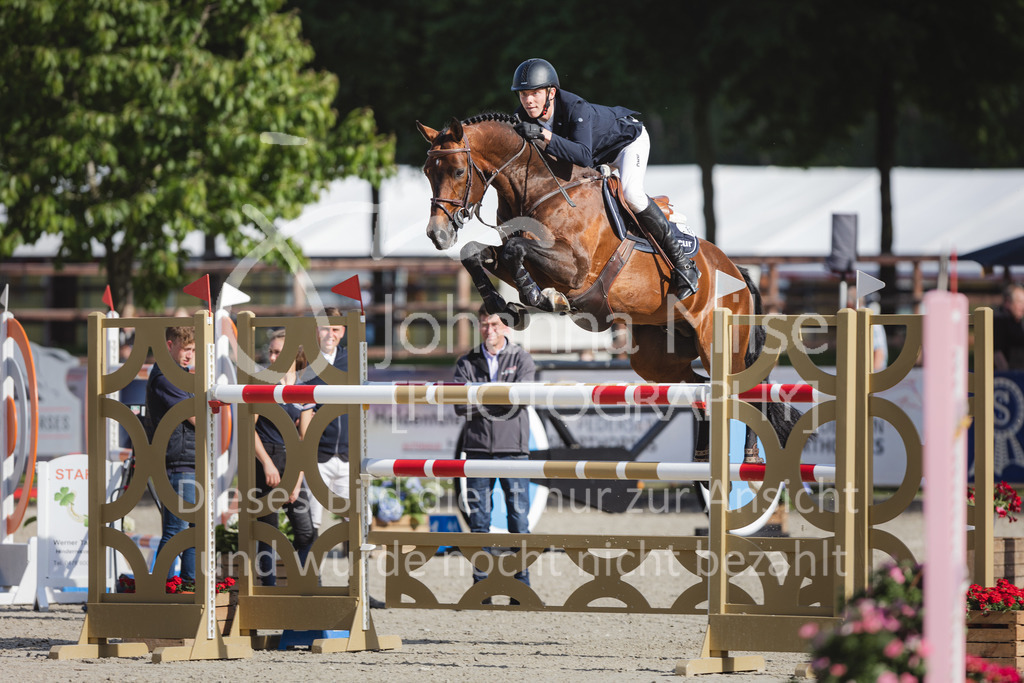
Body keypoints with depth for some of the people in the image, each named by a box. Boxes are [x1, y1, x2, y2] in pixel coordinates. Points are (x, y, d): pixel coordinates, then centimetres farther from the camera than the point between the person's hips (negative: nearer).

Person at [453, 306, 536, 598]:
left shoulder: (521, 359, 7)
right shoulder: (467, 363, 11)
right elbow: (460, 406, -2)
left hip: (513, 447, -2)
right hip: (478, 448, 2)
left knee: (518, 519, -3)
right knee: (479, 520, 2)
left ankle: (521, 586, 1)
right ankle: (481, 588, 6)